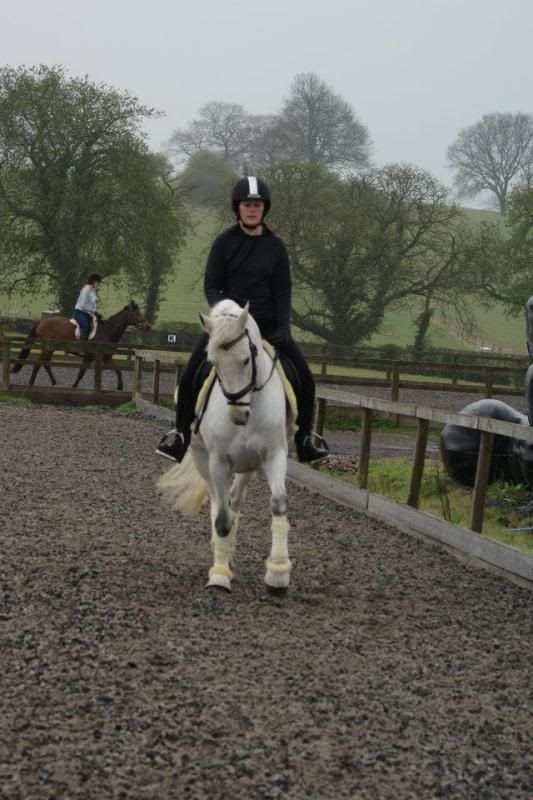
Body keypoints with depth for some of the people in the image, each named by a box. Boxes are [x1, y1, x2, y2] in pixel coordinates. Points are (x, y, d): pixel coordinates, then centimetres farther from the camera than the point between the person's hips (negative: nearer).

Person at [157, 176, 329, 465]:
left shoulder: (275, 246, 2)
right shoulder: (224, 242, -2)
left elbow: (283, 292, 3)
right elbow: (211, 286, -2)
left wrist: (284, 326, -12)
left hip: (267, 325, 1)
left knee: (305, 380, -6)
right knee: (189, 378, -13)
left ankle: (304, 441, 10)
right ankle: (180, 436, 4)